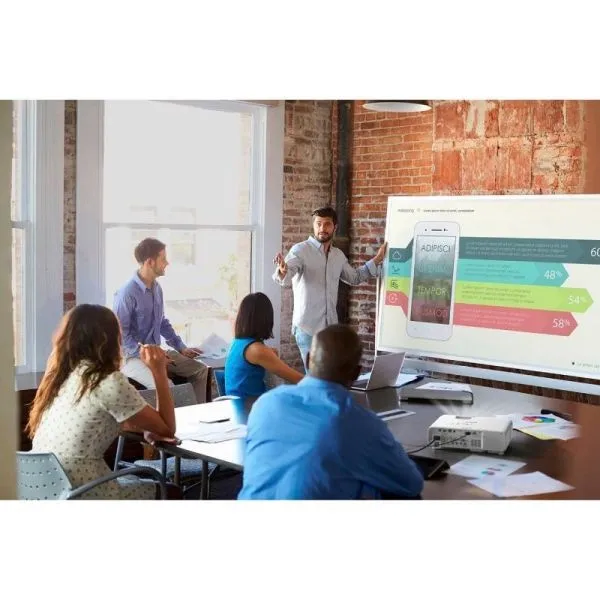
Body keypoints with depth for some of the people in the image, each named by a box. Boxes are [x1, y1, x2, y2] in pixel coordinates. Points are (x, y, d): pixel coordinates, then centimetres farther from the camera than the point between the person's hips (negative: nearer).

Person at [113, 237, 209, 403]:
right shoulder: (127, 293, -19)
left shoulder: (157, 288, 5)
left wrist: (181, 347, 12)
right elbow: (120, 334, -19)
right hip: (133, 357, -8)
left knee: (201, 370, 7)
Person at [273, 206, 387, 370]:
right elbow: (286, 278, -26)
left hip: (331, 326, 6)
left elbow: (354, 277, 26)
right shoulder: (300, 250, -11)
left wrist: (377, 260, 20)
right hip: (307, 326, -6)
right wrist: (283, 271, -50)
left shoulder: (338, 255, 9)